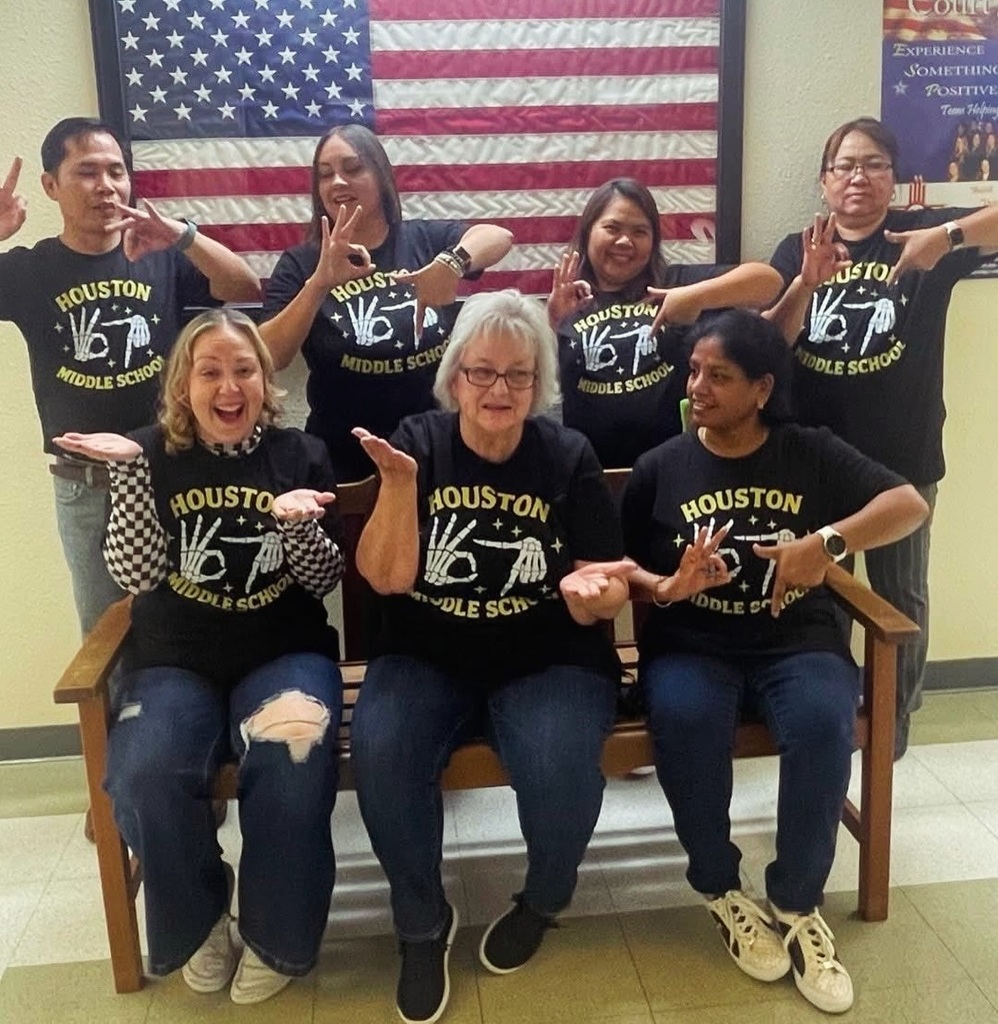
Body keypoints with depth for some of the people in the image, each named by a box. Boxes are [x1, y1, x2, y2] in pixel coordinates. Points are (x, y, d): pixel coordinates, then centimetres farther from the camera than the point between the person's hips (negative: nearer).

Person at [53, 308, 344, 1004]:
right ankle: (196, 924, 2)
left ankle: (278, 937, -5)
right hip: (175, 662, 1)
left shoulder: (301, 455, 3)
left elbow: (324, 579, 0)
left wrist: (299, 522, -22)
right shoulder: (156, 457, 3)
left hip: (285, 654, 0)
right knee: (144, 776, -29)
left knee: (293, 764, -32)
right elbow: (136, 575, -8)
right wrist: (127, 469, -18)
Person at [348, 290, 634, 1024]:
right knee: (380, 751, -28)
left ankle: (544, 900, 7)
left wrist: (590, 590, -26)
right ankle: (423, 923, 1)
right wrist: (399, 483, -22)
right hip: (428, 659, 1)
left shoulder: (570, 457, -2)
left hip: (549, 661, 0)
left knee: (560, 765, -29)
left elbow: (601, 600, -3)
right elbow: (386, 577, -9)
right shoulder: (419, 442, -2)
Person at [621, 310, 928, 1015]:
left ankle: (798, 903, -8)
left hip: (797, 642, 0)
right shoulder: (661, 467, 5)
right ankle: (721, 890, -6)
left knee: (824, 722, -32)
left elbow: (911, 504, -2)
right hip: (691, 645, 0)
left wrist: (828, 542, -19)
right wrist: (662, 588, -18)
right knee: (685, 719, -33)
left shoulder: (812, 453, 5)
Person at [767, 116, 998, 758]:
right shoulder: (797, 249, 3)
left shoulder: (923, 231, -3)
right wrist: (808, 281, -22)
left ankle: (895, 720, 31)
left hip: (904, 459, -1)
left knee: (901, 596, 13)